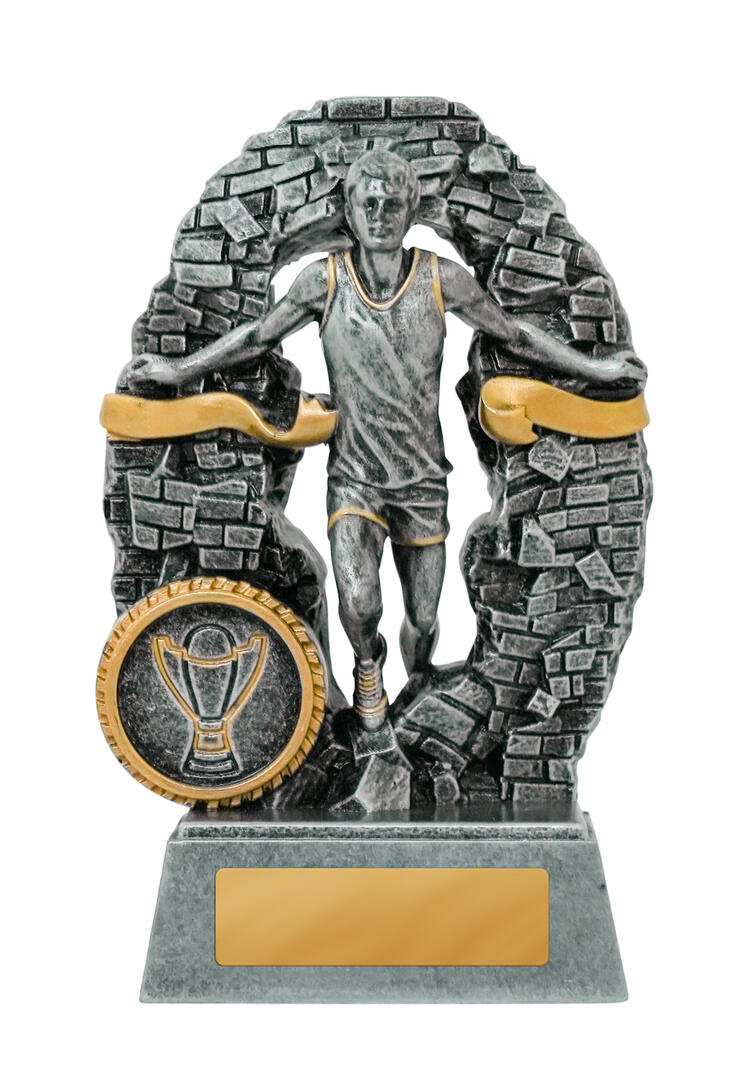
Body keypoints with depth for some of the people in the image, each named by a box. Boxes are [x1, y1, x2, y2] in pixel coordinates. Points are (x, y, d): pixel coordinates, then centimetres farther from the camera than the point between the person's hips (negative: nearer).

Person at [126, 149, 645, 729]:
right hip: (353, 476, -1)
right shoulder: (325, 279, -6)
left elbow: (513, 334, 4)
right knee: (358, 604, -21)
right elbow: (259, 336, 5)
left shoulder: (441, 278, -6)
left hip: (423, 479, 1)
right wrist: (180, 370, 5)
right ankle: (368, 663, 17)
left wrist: (593, 368, 5)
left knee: (424, 620, 8)